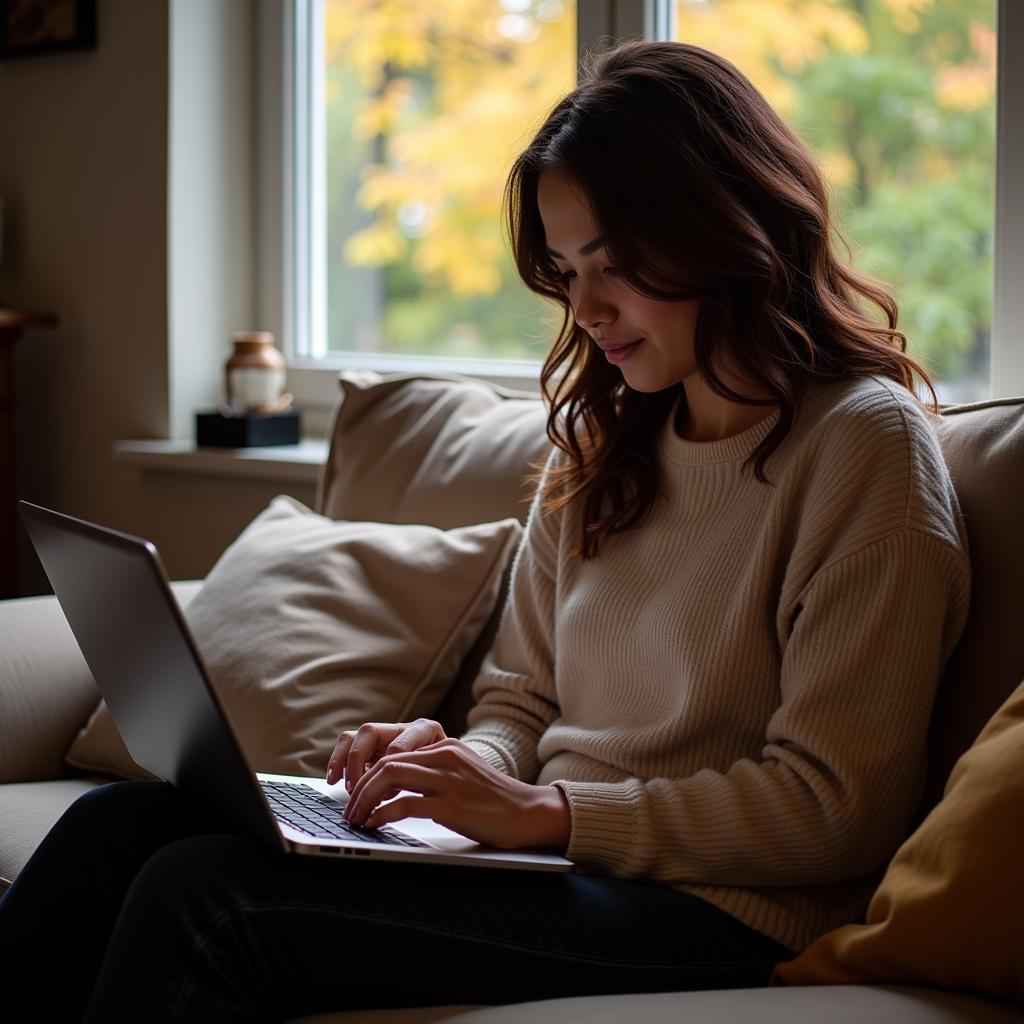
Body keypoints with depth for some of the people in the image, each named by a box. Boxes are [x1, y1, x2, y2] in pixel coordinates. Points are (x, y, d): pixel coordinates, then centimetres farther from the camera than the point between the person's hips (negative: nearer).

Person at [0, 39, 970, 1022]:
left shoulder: (864, 443, -8)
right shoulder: (601, 439, 17)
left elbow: (834, 810, -13)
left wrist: (545, 811, -16)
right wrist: (464, 764, -4)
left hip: (712, 913, -7)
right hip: (558, 865, 7)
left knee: (204, 901, -24)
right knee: (118, 827, -12)